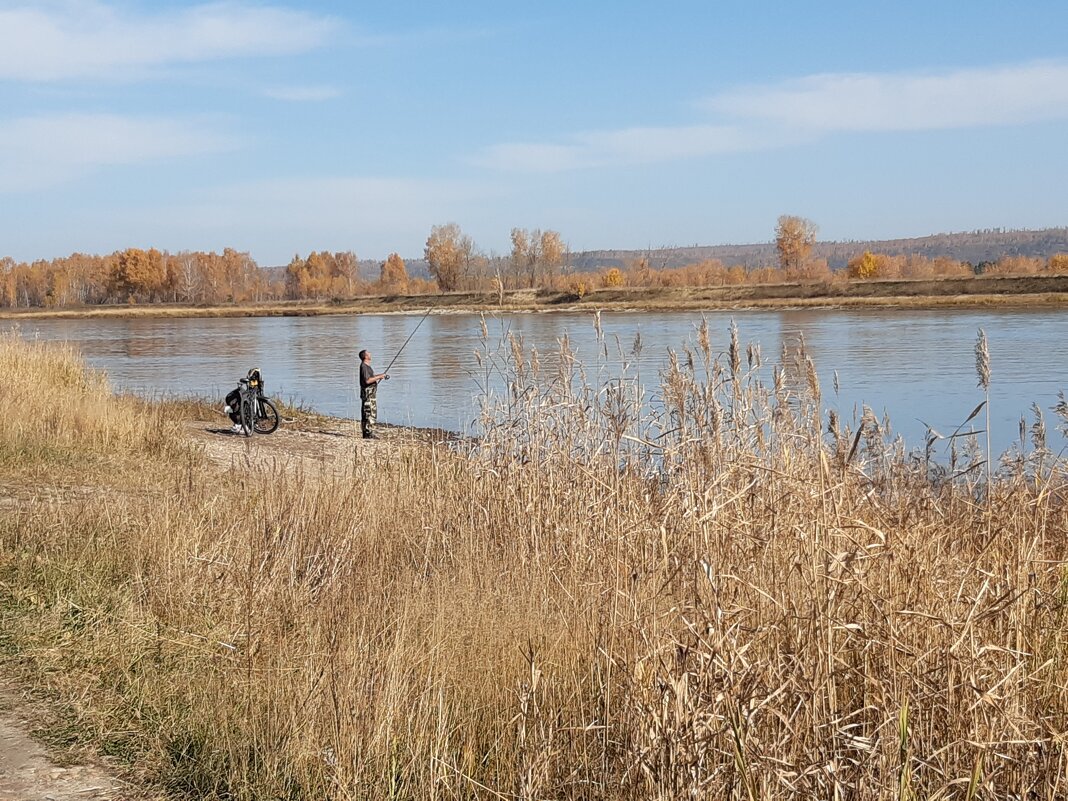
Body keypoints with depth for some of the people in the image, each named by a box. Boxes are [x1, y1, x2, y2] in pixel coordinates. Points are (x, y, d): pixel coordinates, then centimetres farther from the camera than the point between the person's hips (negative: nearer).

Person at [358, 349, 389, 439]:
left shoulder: (367, 366, 16)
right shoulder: (364, 367, -16)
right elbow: (367, 380, -23)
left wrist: (380, 375, 15)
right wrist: (379, 377, -18)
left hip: (371, 393, 10)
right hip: (368, 393, -10)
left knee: (372, 414, 11)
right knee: (369, 413, -10)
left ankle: (368, 433, 13)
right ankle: (368, 433, -10)